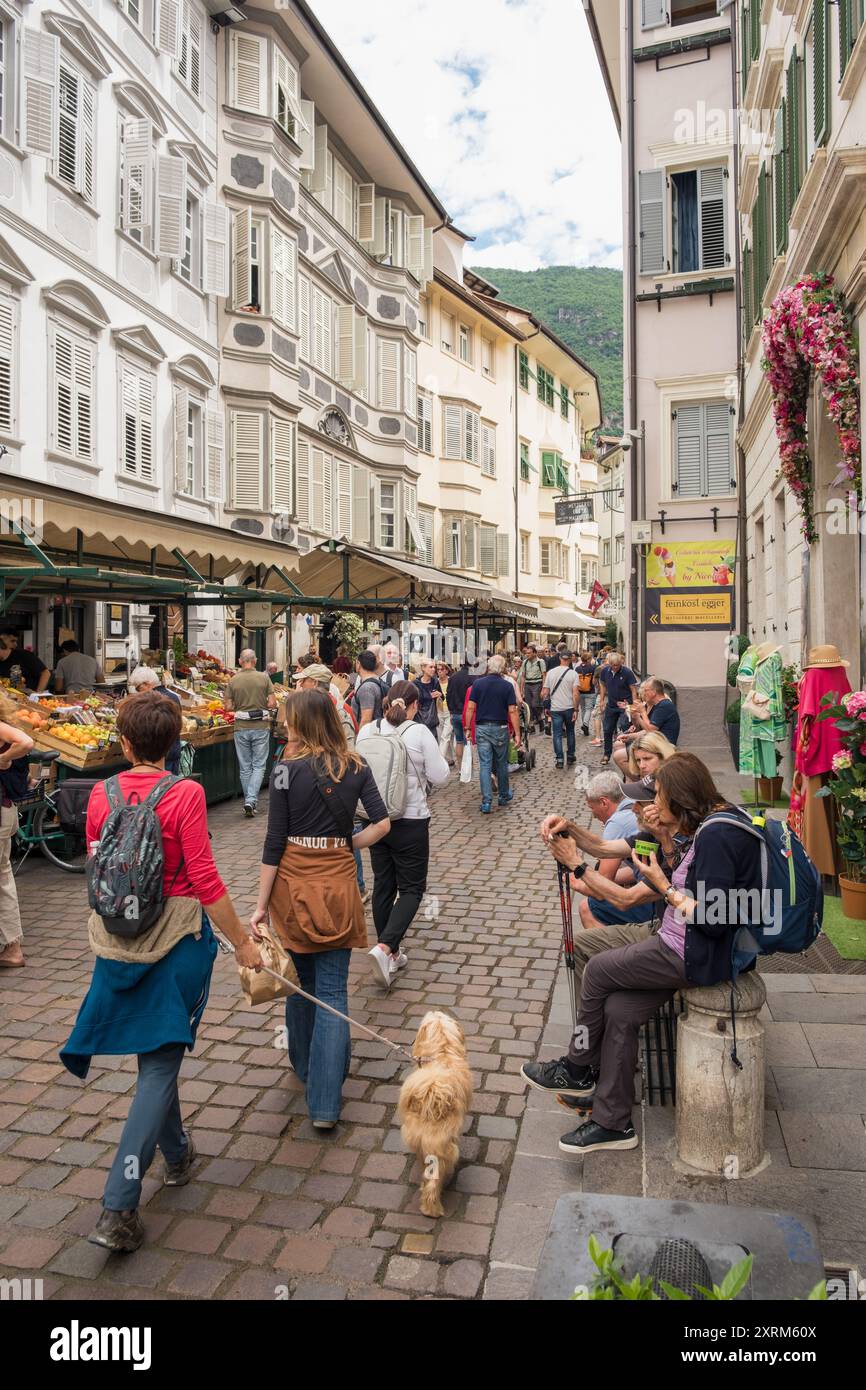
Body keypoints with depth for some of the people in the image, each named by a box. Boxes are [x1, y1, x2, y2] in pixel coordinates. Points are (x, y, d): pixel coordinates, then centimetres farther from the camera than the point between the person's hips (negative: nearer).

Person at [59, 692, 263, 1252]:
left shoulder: (101, 795, -3)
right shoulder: (185, 794, -16)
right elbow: (204, 879, -17)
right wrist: (242, 941, -7)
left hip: (117, 940, 5)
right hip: (176, 938, -5)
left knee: (154, 1053, 22)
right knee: (161, 1064, 5)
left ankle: (176, 1153, 43)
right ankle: (118, 1208, 3)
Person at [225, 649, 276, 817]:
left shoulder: (233, 680, -4)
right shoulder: (264, 678, -6)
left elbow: (228, 706, -3)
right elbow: (272, 704, -8)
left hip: (241, 728, 1)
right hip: (261, 727, -1)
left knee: (245, 767, 12)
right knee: (259, 766, 5)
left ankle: (249, 802, 20)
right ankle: (251, 800, -9)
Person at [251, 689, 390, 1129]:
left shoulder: (286, 770, -10)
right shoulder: (355, 767, 0)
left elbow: (274, 842, -9)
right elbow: (382, 823, -5)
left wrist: (261, 905, -4)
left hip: (292, 885, -1)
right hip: (339, 885, 2)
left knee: (301, 982, 18)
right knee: (332, 990, 4)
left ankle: (305, 1065, 39)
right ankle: (325, 1102, 3)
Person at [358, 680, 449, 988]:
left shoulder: (366, 732, -2)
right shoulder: (419, 733, -14)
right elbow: (440, 778, -10)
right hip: (411, 821, -5)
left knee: (383, 885, 16)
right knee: (412, 888, 6)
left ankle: (390, 954, 25)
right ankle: (384, 947, -12)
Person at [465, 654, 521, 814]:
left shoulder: (477, 684, -2)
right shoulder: (507, 686, -5)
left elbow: (470, 708, -4)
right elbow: (512, 711, -8)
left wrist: (467, 728, 4)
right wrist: (517, 733, -5)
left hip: (482, 728, 0)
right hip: (500, 729, 0)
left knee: (485, 765, 2)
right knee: (501, 764, 16)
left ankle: (486, 802, -3)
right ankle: (504, 796, 31)